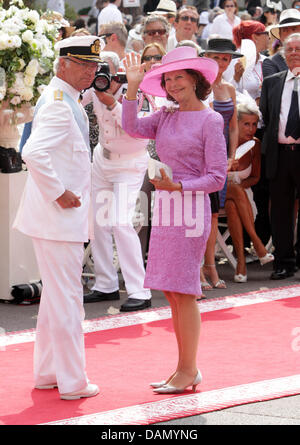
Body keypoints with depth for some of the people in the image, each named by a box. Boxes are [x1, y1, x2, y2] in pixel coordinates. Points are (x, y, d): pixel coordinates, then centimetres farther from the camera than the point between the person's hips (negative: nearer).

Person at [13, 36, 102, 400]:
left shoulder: (64, 101, 13)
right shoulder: (58, 107, -19)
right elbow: (33, 154, -33)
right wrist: (59, 194, -24)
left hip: (61, 216, 11)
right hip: (59, 218, -11)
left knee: (55, 295, 19)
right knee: (66, 300, -4)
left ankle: (47, 373, 28)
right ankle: (72, 382, 2)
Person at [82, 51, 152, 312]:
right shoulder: (94, 91, -7)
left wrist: (112, 104, -37)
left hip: (130, 162, -6)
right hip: (103, 159, 6)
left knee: (121, 223, -17)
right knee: (98, 221, 5)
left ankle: (140, 292, -15)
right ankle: (106, 285, 19)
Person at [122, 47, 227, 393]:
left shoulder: (210, 121, -6)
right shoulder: (166, 117, 12)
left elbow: (217, 178, -8)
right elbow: (132, 128, -3)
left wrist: (177, 186, -17)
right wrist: (133, 86, -6)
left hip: (191, 208, -7)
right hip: (164, 209, 7)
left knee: (182, 291, -6)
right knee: (172, 293, 8)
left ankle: (190, 370, 0)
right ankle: (184, 368, 14)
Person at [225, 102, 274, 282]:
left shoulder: (255, 144, -2)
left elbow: (255, 178, 8)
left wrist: (238, 182, -14)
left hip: (242, 193, 2)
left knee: (231, 206, -35)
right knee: (236, 191, -37)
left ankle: (241, 260, -38)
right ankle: (258, 244, -39)